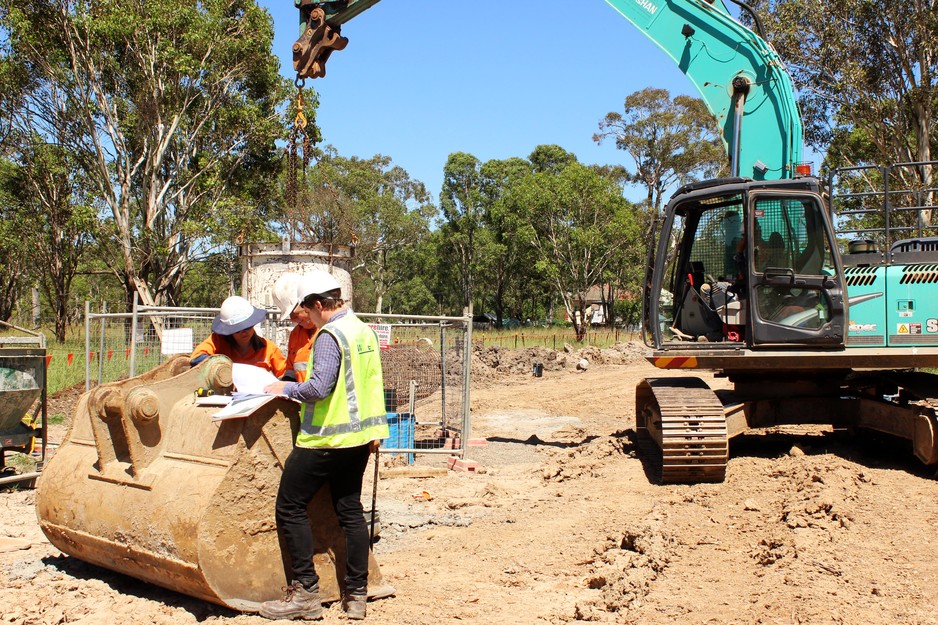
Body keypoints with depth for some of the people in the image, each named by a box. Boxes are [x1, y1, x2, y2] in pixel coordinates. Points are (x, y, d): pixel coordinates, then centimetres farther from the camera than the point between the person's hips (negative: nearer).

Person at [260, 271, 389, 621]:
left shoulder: (330, 336, -16)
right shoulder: (365, 332, 10)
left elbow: (319, 388, -25)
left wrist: (286, 388, -7)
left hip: (325, 439, -9)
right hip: (359, 437, 9)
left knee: (290, 508, 2)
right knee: (350, 510, 12)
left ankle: (305, 593, 4)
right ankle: (356, 595, 15)